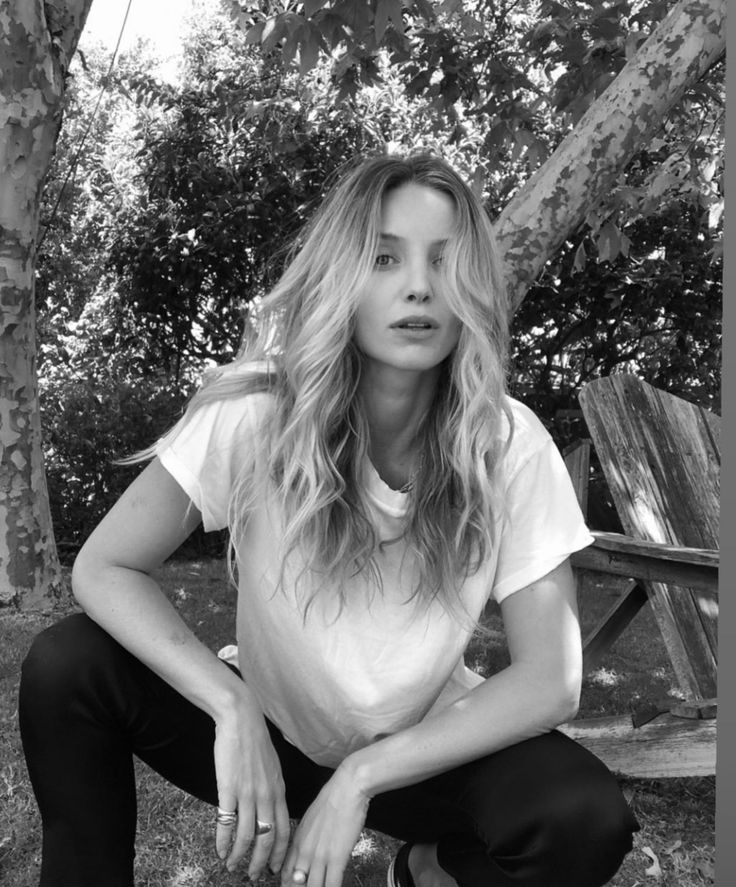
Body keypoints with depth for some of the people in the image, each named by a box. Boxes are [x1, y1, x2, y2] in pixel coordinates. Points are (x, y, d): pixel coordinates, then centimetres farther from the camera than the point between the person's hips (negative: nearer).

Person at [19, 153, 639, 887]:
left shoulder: (508, 443, -21)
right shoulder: (256, 413, -23)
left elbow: (550, 681, -20)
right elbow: (103, 568, -17)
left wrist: (361, 777, -26)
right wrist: (232, 708, -30)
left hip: (424, 748, 1)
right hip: (267, 729, 0)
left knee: (587, 819, -26)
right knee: (66, 666, -23)